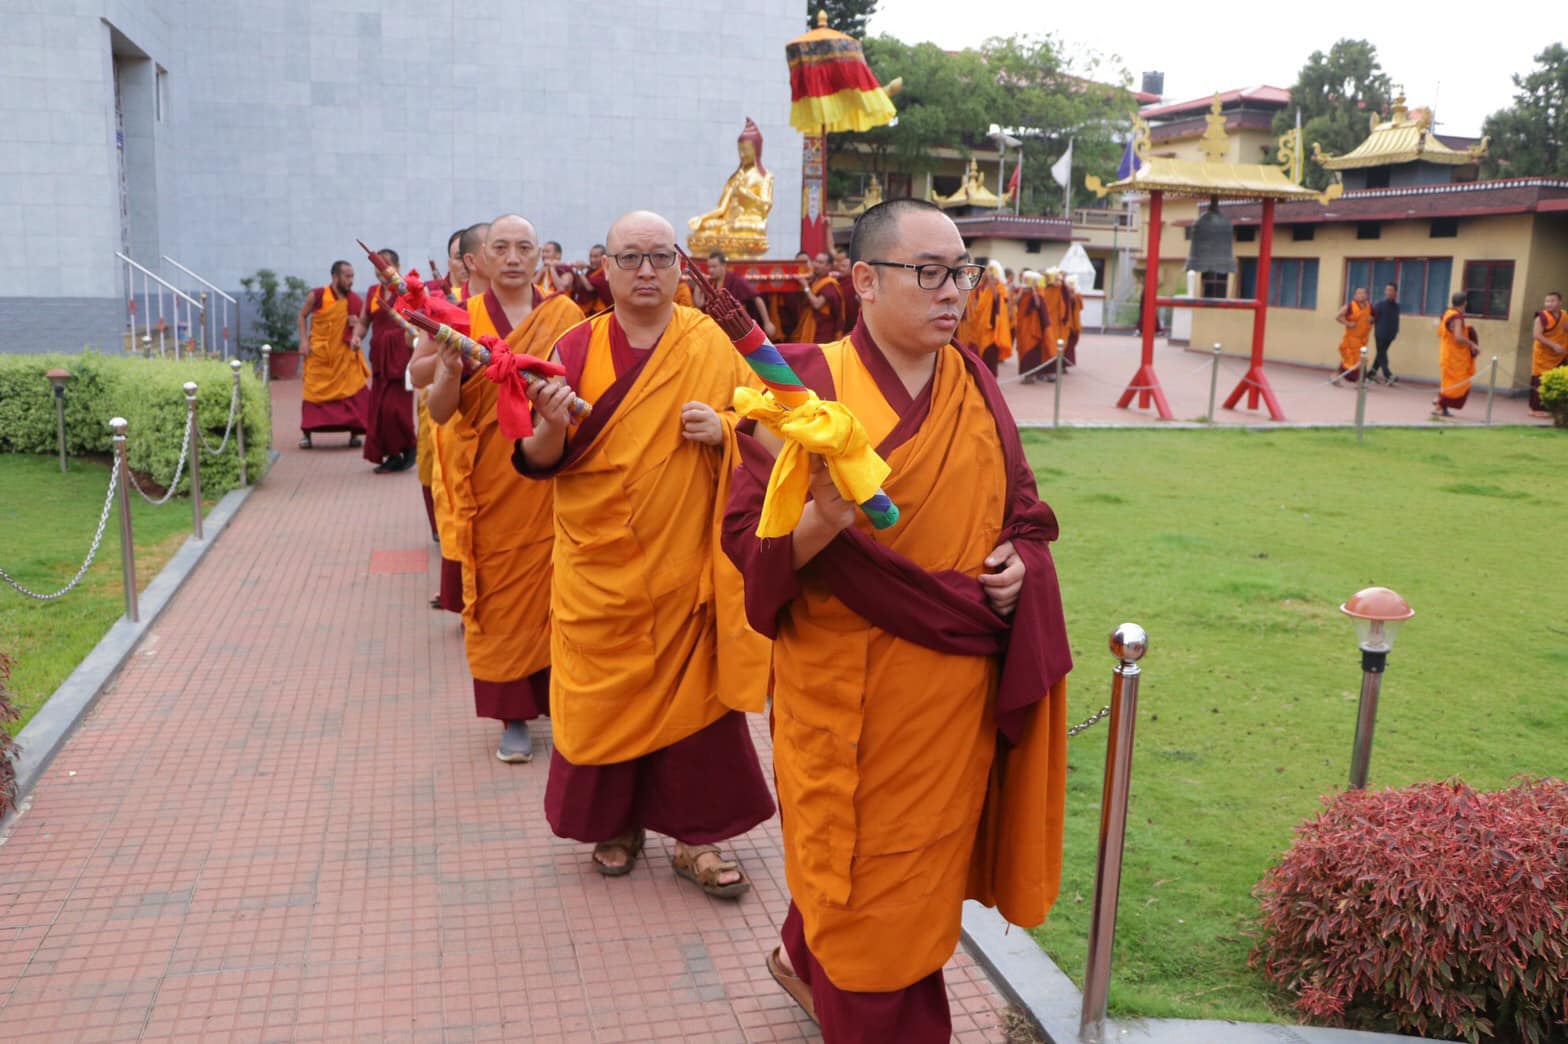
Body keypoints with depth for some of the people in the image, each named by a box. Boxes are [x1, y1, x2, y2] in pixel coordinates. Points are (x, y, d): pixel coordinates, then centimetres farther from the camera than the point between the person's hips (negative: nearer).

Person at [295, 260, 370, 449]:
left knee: (354, 392, -9)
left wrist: (357, 326, -24)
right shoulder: (317, 296, -7)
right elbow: (302, 316, 5)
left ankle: (354, 433, 0)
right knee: (314, 392, 2)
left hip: (345, 354, 1)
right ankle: (307, 434, 13)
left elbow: (361, 327, -1)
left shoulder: (355, 301, -3)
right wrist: (303, 340, -4)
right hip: (319, 353, -1)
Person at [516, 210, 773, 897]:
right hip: (599, 564, 0)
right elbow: (539, 462, -2)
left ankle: (695, 836, 21)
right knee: (604, 692, 9)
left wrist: (722, 430, -14)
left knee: (691, 688, 5)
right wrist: (551, 425, -23)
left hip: (685, 564, 0)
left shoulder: (710, 345, 0)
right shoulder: (577, 348, -1)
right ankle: (615, 825, 30)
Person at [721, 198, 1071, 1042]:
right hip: (847, 683, -5)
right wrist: (824, 518, -32)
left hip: (956, 688, 5)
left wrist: (1018, 565, -7)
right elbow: (748, 535, -12)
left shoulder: (975, 386, 6)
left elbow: (1025, 516, 14)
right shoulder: (808, 383, -10)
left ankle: (807, 960, 45)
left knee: (924, 858, 18)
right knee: (867, 883, 7)